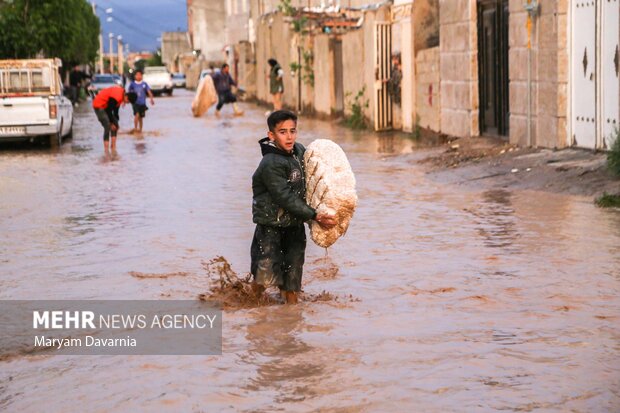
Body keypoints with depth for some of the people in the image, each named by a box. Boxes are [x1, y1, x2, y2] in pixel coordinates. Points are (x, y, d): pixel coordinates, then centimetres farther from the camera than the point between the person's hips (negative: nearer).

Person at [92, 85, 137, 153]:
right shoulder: (116, 97, -32)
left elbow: (116, 109, 9)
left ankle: (113, 148, 10)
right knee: (108, 127, -16)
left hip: (106, 106, 10)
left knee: (115, 126, 7)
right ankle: (106, 151, -16)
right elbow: (109, 111, -23)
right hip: (99, 106, -10)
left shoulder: (122, 93, -2)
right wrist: (112, 123, -13)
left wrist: (116, 122, 12)